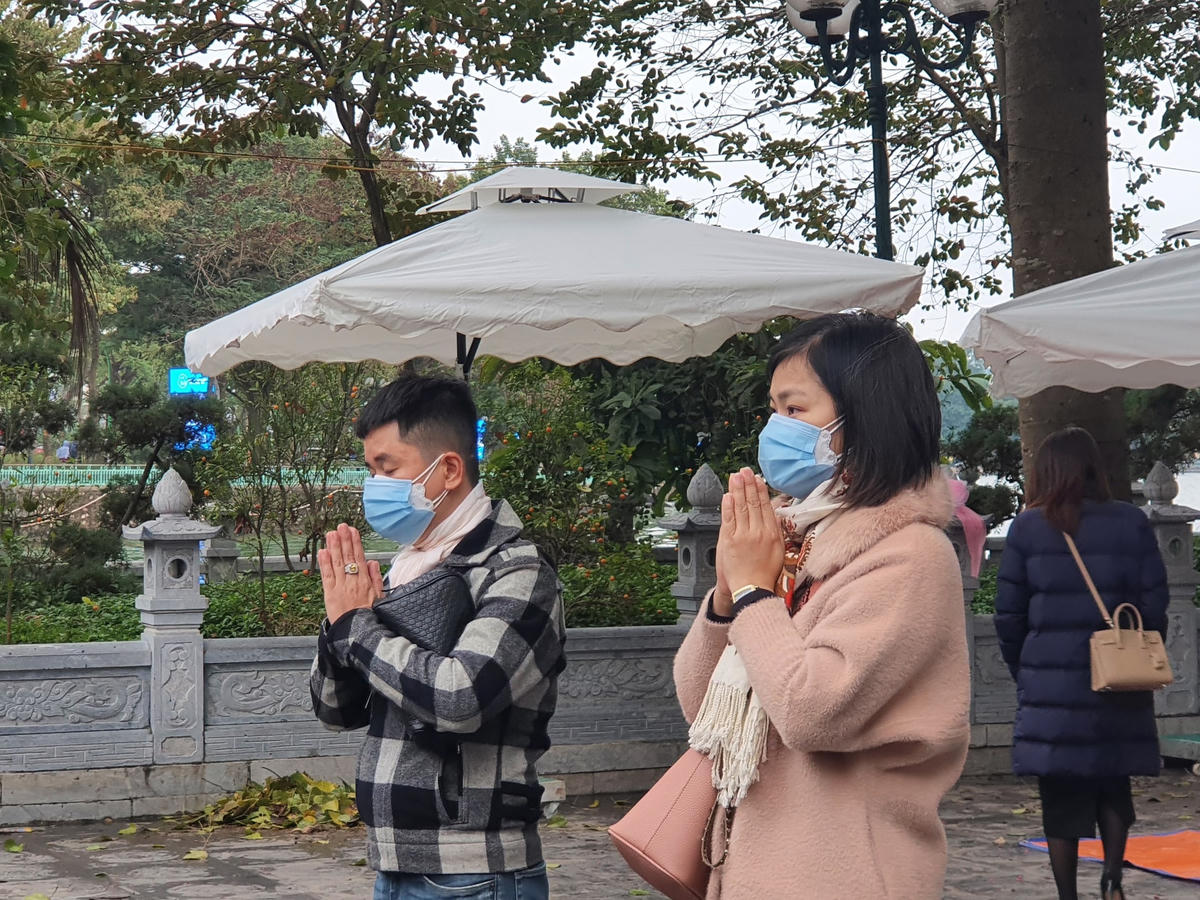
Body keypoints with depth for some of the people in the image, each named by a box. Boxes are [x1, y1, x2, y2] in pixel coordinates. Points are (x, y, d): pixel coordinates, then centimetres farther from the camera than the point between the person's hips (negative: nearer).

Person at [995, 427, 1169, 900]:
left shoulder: (1027, 528, -3)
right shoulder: (1131, 523, -2)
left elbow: (1008, 615, -1)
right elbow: (1155, 606, -1)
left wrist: (1023, 673, 13)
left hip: (1051, 680, -1)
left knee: (1060, 796, 7)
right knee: (1113, 783, 17)